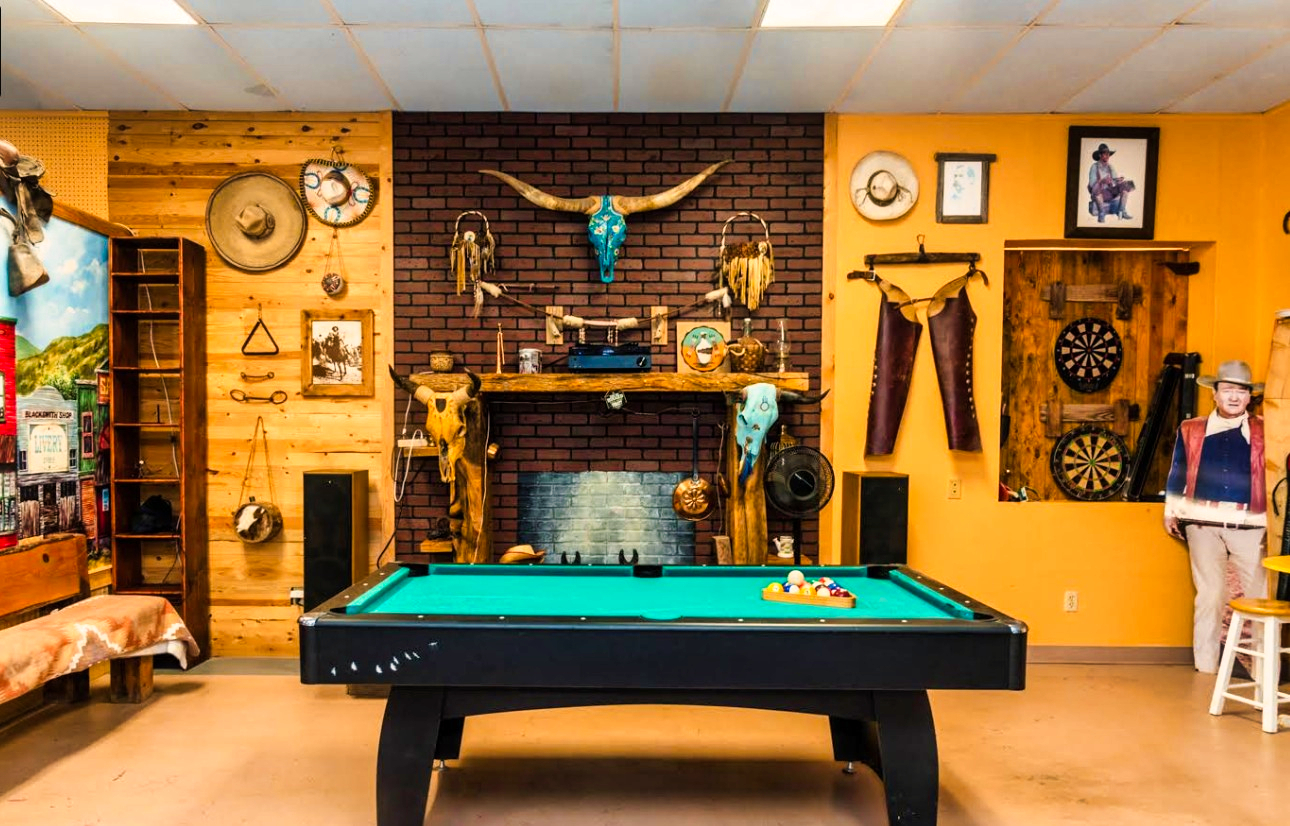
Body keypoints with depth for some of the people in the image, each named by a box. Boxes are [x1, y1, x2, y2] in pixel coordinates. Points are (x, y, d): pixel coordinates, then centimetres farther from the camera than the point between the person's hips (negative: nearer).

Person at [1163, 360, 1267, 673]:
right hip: (1203, 522, 1)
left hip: (1249, 525, 0)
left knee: (1260, 595, -1)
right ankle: (1206, 665, 14)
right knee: (1209, 594, 5)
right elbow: (1177, 475, 14)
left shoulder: (1264, 431, 6)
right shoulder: (1192, 430, 9)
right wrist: (1171, 514, 11)